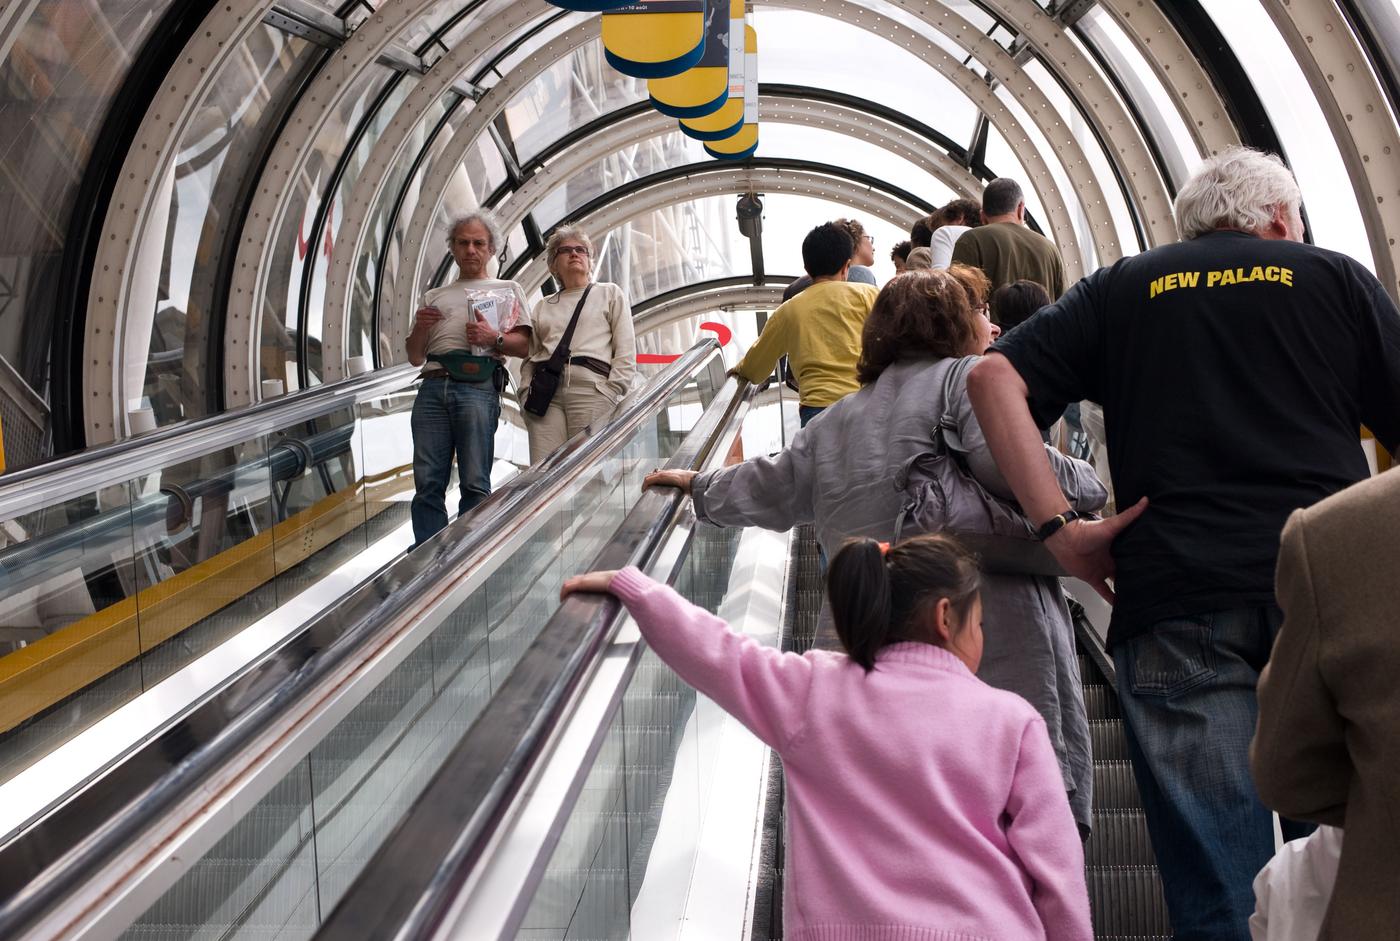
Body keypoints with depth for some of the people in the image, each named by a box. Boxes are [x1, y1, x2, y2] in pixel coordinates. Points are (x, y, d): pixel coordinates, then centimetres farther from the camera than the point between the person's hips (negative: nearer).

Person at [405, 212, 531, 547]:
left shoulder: (507, 290, 21)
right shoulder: (434, 296, 29)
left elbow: (523, 344, 9)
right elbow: (415, 357, 26)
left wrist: (494, 338, -11)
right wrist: (420, 328, 6)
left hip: (478, 386, -3)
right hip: (433, 387, 3)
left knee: (475, 484, -10)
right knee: (428, 483, -4)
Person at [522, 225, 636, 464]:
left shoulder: (610, 293, 18)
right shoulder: (543, 306, 27)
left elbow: (626, 351, 8)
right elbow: (529, 358, 21)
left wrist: (611, 393, -4)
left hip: (591, 388, -3)